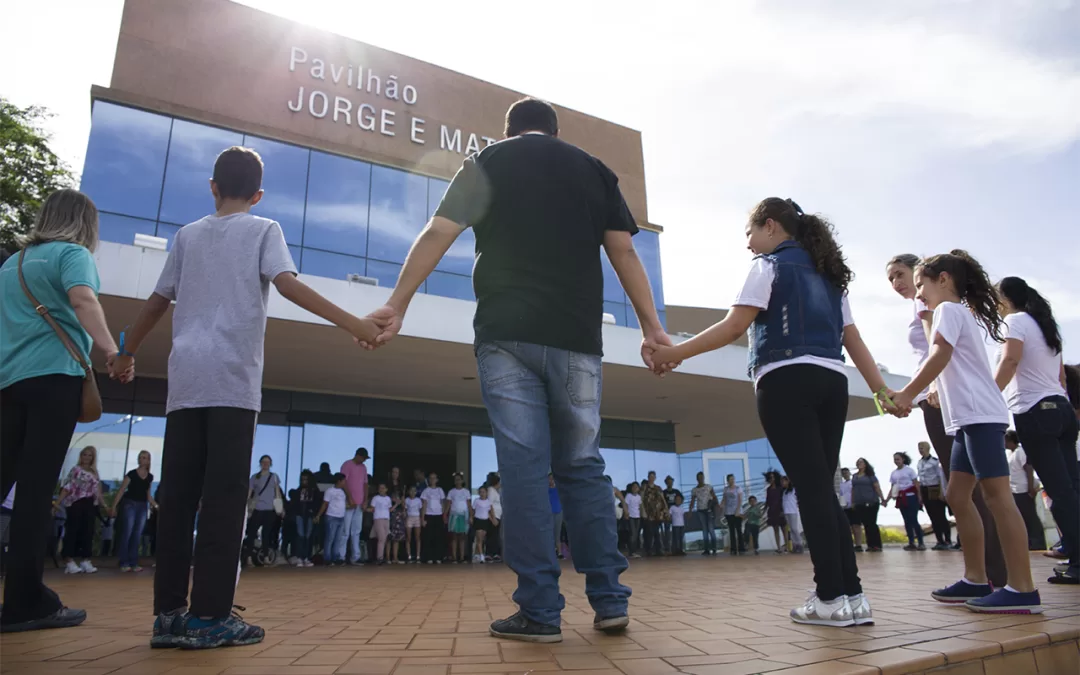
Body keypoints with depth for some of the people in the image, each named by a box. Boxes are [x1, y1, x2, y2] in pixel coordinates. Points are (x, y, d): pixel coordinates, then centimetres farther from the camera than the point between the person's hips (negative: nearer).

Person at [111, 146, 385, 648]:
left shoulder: (187, 235, 20)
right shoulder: (262, 230, 8)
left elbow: (157, 303, 21)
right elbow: (288, 284, -9)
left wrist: (128, 351, 35)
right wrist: (352, 323, -14)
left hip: (185, 380, 5)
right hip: (232, 379, -4)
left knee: (178, 495, 5)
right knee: (224, 496, -5)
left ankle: (170, 613, 9)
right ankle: (209, 616, -6)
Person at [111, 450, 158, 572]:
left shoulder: (150, 477, 10)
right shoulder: (132, 473, -4)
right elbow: (122, 490, -6)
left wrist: (156, 505, 6)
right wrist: (114, 506, -13)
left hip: (142, 506, 5)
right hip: (130, 504, -4)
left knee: (137, 535, 4)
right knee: (127, 533, -7)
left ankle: (133, 563, 7)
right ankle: (124, 563, -2)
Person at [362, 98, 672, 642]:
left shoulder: (485, 164, 12)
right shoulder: (594, 170, 17)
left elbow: (436, 236, 2)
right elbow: (623, 253, 8)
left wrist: (397, 304, 2)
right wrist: (651, 325, 6)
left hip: (507, 335, -2)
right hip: (577, 337, 2)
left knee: (524, 469, -2)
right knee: (582, 467, 9)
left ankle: (540, 611, 0)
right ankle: (609, 599, 9)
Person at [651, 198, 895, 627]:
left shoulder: (770, 265, 4)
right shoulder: (828, 274, 25)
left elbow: (735, 326, -8)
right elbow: (853, 339, 19)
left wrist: (676, 352, -6)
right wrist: (881, 390, 16)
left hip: (787, 381, -7)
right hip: (831, 382, 7)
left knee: (810, 487, -7)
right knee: (822, 487, 8)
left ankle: (832, 597, -4)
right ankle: (852, 595, 6)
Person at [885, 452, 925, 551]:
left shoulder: (909, 469, -2)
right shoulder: (893, 473, 13)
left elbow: (916, 484, -7)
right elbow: (893, 488, 14)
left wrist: (919, 496, -17)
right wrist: (887, 499, 7)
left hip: (911, 496, -5)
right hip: (901, 498, 5)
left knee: (913, 520, -10)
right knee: (907, 521, 6)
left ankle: (921, 543, -5)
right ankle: (911, 543, 9)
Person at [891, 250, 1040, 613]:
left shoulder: (949, 309, -3)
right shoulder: (962, 312, 26)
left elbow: (940, 356, -15)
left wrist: (907, 394, -12)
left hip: (979, 415, -10)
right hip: (969, 419, 10)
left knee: (996, 495, -11)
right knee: (958, 496, 10)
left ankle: (1022, 589, -10)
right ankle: (976, 579, 14)